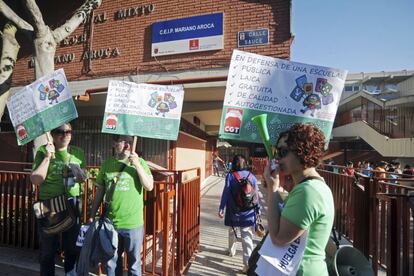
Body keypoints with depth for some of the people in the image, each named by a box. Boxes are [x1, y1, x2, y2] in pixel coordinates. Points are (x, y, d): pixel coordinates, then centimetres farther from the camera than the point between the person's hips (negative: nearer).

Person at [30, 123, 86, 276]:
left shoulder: (78, 153, 3)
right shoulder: (43, 151, -5)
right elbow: (36, 180, -12)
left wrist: (81, 177, -7)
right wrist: (48, 156, -18)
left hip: (72, 204, 2)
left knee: (72, 247, 15)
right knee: (48, 248, 15)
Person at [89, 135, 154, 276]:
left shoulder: (140, 162, -7)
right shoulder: (107, 164, 3)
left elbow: (149, 186, -14)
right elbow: (100, 190, 10)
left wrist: (137, 165, -22)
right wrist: (92, 215, 10)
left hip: (133, 223, -3)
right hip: (110, 222, 3)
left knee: (134, 262, 13)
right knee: (111, 260, 21)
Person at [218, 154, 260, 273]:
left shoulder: (230, 176, -8)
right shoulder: (252, 176, -2)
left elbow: (226, 193, -10)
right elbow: (256, 194, 1)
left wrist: (221, 208, -5)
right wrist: (257, 209, 13)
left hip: (233, 211, 0)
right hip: (248, 212, 0)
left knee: (232, 231, 24)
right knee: (247, 237, 3)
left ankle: (231, 251, 43)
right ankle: (248, 263, -1)